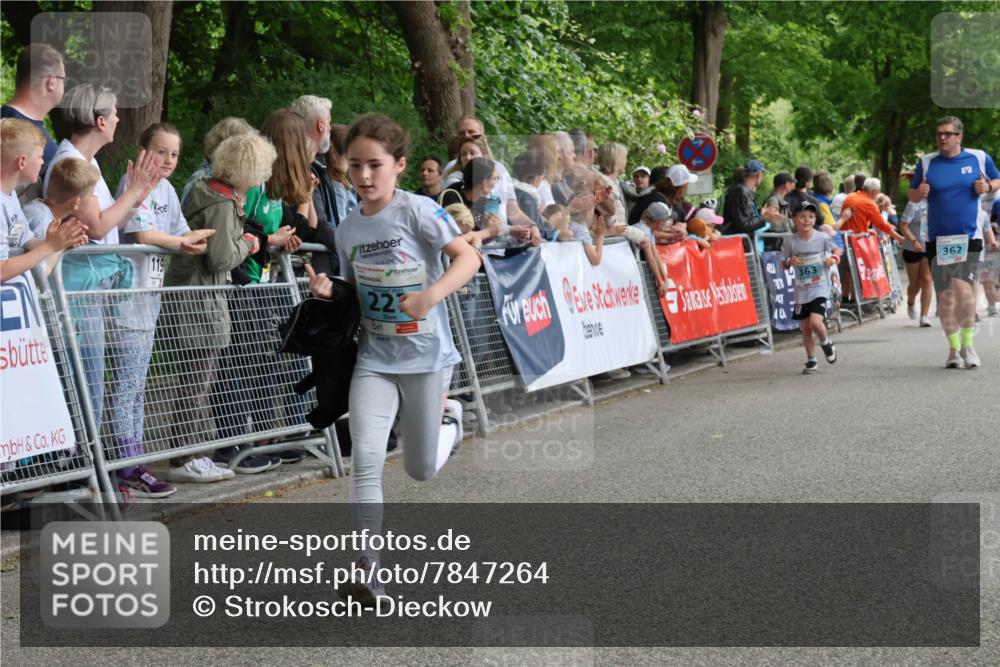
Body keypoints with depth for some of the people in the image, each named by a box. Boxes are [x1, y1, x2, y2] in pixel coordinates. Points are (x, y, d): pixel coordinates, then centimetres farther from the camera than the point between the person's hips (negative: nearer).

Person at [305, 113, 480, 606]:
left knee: (422, 470, 9)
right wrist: (328, 291, -8)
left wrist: (431, 294, -35)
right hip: (375, 358, 3)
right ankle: (366, 568, -9)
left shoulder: (417, 210, -11)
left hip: (426, 356, -3)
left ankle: (449, 417, 43)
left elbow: (468, 258, -18)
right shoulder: (348, 228, 5)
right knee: (365, 457, -14)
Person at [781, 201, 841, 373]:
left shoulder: (822, 238, -8)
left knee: (815, 322, -19)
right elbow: (783, 264, 5)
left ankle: (826, 343, 13)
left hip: (820, 289, -2)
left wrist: (834, 258, -11)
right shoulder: (790, 241, -6)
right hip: (801, 292, 2)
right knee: (805, 327, 9)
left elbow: (836, 250, 10)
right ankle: (811, 360, 27)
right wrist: (789, 262, -17)